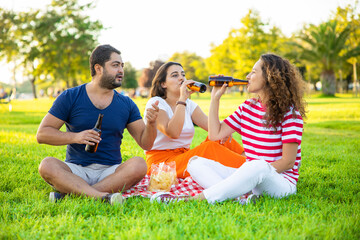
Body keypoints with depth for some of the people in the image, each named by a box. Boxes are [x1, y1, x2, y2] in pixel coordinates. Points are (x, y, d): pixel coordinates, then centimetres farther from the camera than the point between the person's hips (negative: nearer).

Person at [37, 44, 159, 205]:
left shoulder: (126, 104, 9)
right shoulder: (70, 97, 3)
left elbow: (146, 144, 6)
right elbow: (42, 134, -1)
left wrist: (151, 124, -15)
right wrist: (75, 137, -16)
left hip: (111, 171, 2)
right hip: (76, 170, -1)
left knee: (138, 165, -28)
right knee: (47, 165, -29)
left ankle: (69, 192, -31)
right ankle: (102, 196, -44)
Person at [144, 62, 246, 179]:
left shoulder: (189, 104, 14)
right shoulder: (155, 103, -6)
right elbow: (172, 133, -25)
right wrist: (182, 99, -22)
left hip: (184, 157, 7)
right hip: (160, 161, -7)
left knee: (221, 139, -16)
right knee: (209, 148, -29)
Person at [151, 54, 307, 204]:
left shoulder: (289, 112, -8)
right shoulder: (248, 107, 12)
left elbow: (288, 162, -14)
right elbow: (215, 134, 7)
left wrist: (257, 172, -22)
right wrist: (215, 98, 6)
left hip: (282, 180, -7)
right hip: (249, 175, 7)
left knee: (258, 166, -42)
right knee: (196, 163, -8)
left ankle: (196, 199, -39)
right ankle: (242, 197, -33)